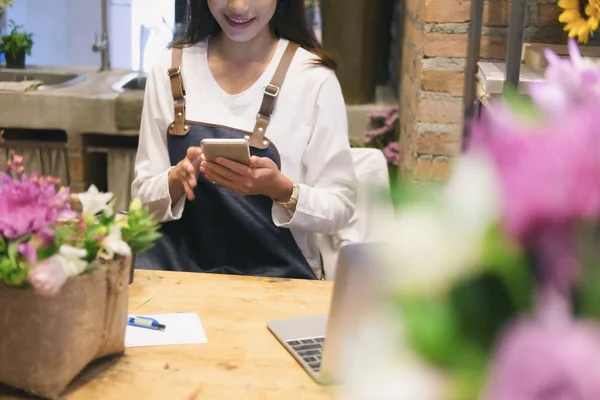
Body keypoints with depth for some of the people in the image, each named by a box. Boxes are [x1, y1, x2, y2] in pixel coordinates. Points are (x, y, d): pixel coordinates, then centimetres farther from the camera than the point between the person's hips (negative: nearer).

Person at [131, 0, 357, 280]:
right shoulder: (169, 69, 1)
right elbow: (145, 196, 4)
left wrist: (280, 189, -23)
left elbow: (339, 208, -4)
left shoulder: (314, 77, -7)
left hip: (275, 272, -2)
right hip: (178, 266, 2)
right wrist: (177, 179, -18)